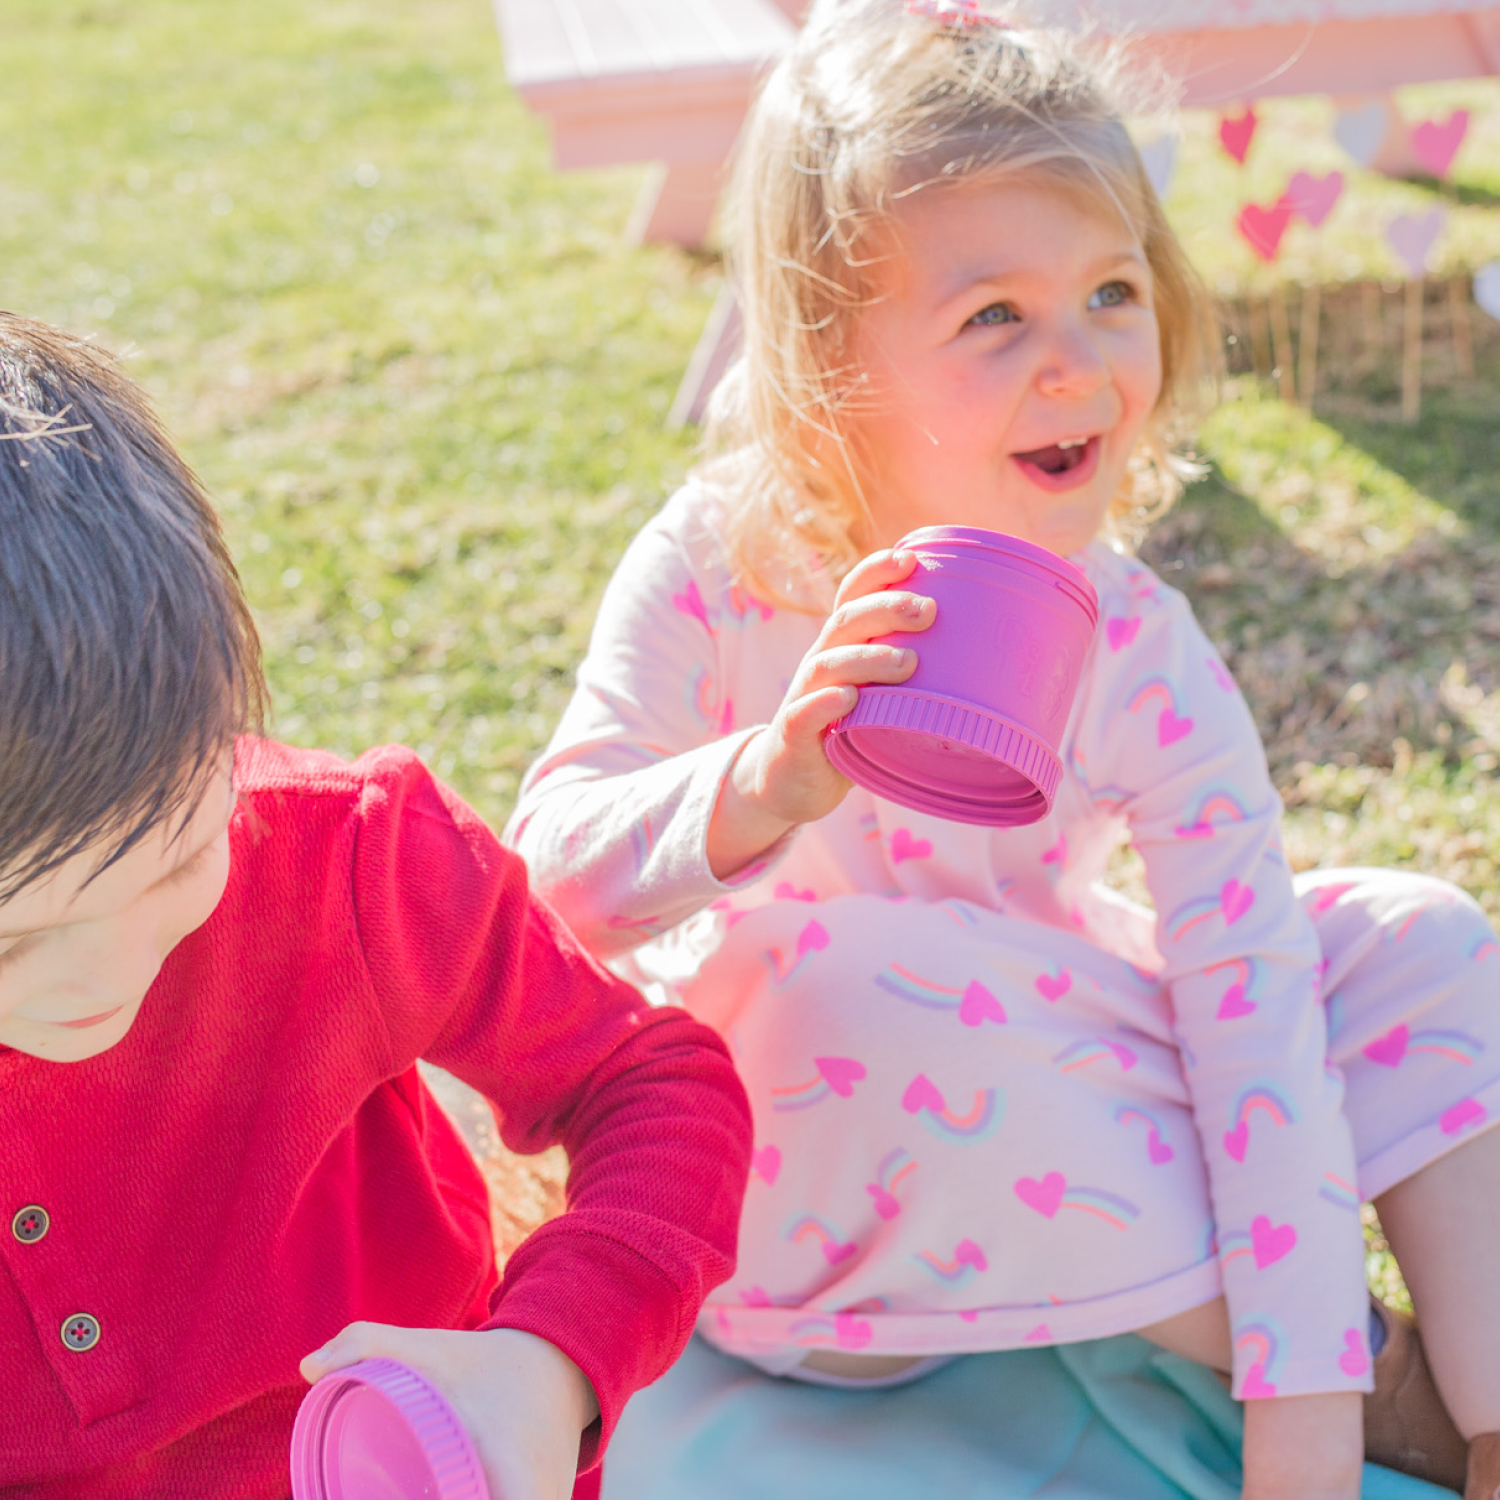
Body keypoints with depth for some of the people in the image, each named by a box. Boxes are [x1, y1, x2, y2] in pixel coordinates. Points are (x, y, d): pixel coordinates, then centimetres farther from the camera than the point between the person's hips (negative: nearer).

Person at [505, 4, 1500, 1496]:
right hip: (807, 1202, -2)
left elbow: (1250, 1006, -19)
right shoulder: (717, 572, -20)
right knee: (856, 988, -37)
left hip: (1035, 1092, 3)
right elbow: (555, 870, -23)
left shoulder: (1144, 661, -16)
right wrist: (763, 787, -45)